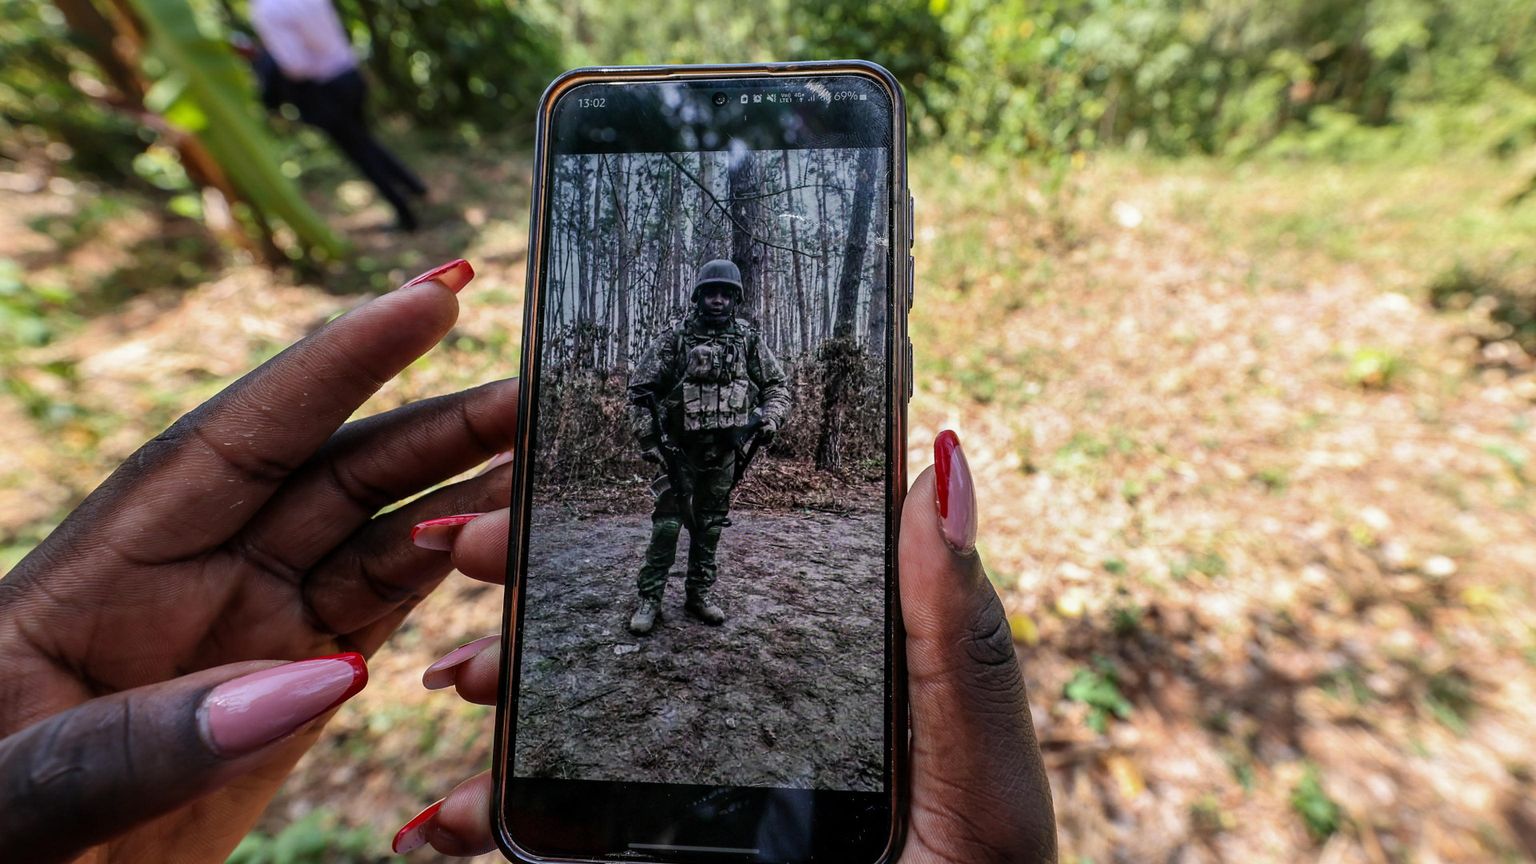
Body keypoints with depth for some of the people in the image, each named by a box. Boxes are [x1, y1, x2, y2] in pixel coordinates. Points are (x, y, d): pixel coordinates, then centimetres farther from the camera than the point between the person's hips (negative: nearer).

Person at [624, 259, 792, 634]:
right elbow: (640, 387, -3)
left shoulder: (749, 339, 3)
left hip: (725, 451, 3)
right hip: (680, 449, -2)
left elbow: (777, 384, 11)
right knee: (667, 523, -2)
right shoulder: (674, 337, -5)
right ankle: (649, 598, 10)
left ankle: (699, 594, 25)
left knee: (710, 526, 11)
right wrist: (647, 439, -7)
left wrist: (771, 417, -8)